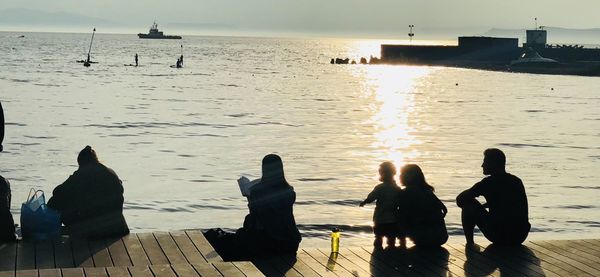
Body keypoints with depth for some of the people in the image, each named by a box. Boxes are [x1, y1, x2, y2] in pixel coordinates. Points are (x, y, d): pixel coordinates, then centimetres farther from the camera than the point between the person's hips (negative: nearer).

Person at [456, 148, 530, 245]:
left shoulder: (489, 182, -6)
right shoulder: (517, 181, 13)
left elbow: (460, 199, 0)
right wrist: (482, 206, 37)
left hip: (499, 235, -6)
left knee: (468, 204, 9)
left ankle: (470, 243, 14)